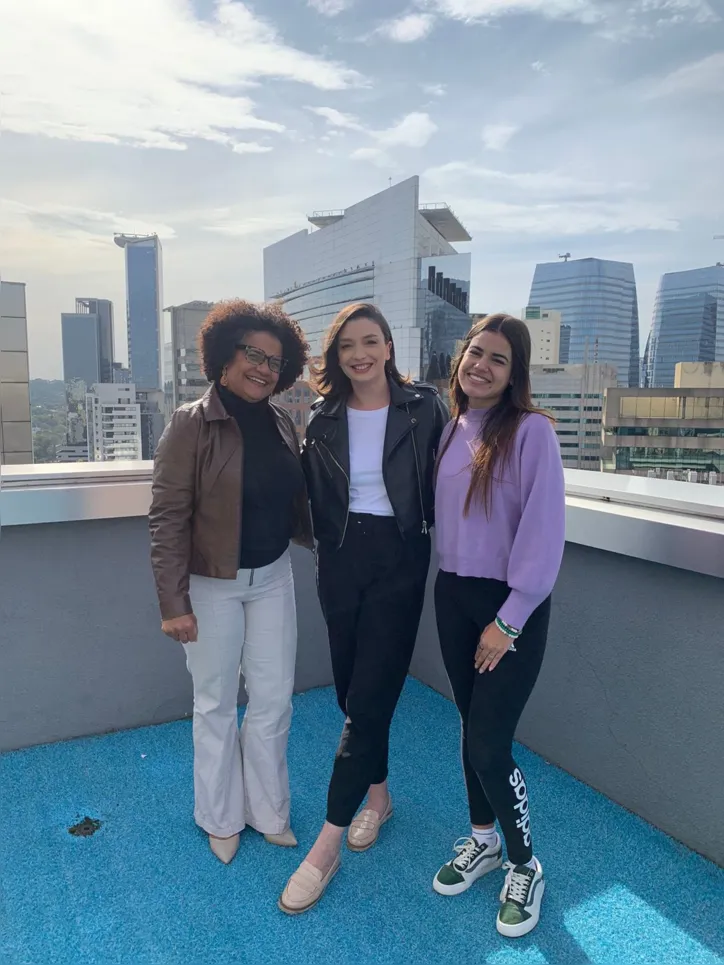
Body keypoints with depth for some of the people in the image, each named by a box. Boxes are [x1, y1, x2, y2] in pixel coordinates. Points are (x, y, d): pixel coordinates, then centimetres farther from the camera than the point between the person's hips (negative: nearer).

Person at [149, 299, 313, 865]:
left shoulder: (281, 423, 2)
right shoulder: (192, 425, -14)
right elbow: (168, 518, -15)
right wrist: (174, 602, -16)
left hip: (273, 578, 5)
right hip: (212, 585, -4)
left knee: (273, 701, 12)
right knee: (216, 705, 13)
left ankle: (267, 811, 35)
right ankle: (221, 819, 35)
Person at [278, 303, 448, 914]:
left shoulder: (423, 408, -5)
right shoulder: (325, 416, 3)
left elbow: (441, 485, -1)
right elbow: (314, 492, 10)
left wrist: (433, 542, -6)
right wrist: (328, 543, 3)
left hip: (399, 561, -3)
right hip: (339, 561, 4)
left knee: (368, 698, -3)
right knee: (352, 691, 14)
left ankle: (329, 842, 9)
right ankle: (378, 794, 38)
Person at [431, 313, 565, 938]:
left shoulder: (531, 431, -14)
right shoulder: (449, 429, 4)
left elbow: (544, 533, -17)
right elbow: (442, 513, 8)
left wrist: (508, 621, -15)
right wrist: (448, 586, -1)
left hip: (513, 604, -5)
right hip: (453, 595, 6)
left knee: (488, 742, -2)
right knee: (471, 728, 17)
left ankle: (525, 866, 25)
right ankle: (482, 841, 39)